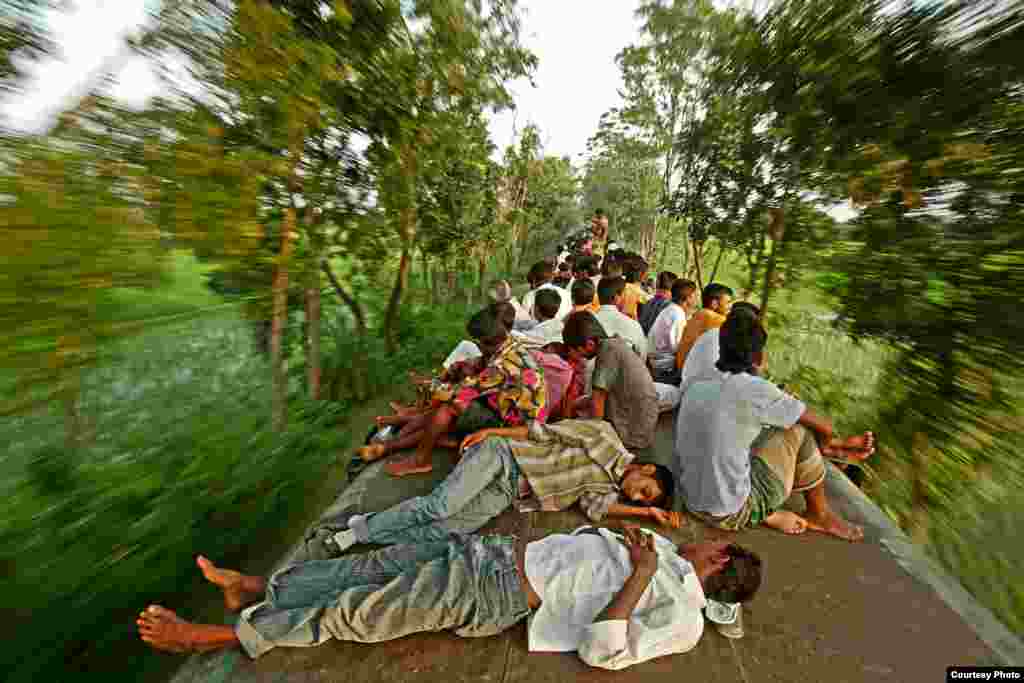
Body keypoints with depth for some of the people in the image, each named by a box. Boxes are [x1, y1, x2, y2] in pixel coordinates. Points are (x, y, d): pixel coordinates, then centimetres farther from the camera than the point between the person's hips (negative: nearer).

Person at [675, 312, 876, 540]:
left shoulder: (695, 388, 0)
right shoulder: (754, 389, -17)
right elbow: (824, 427, -3)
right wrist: (824, 445, 23)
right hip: (731, 514, -6)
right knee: (800, 433, 4)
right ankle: (820, 515, 23)